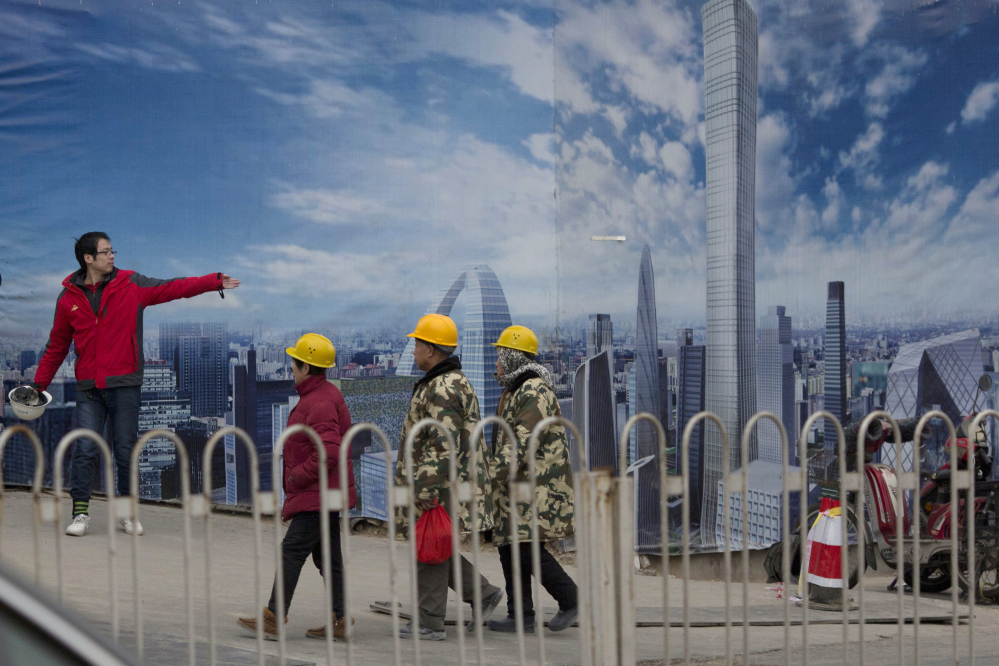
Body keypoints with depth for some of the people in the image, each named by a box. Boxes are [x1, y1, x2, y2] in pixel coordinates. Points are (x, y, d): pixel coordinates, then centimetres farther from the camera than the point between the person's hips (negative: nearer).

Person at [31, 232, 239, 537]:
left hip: (125, 385, 0)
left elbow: (174, 287, -4)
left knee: (126, 452, 5)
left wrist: (214, 281, -13)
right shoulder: (68, 298, 5)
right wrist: (40, 382, 11)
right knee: (85, 450, -4)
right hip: (89, 388, 1)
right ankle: (80, 514, 6)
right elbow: (56, 346, 13)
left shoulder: (131, 285, 1)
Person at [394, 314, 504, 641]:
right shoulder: (452, 382, 16)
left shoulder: (443, 389, -19)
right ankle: (483, 593, 19)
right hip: (440, 484, 10)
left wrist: (427, 489, -25)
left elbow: (444, 446, -25)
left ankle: (429, 624, 8)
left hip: (439, 489, -10)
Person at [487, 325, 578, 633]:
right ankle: (521, 616, 12)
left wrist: (494, 472, -28)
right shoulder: (514, 391, 19)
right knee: (509, 548, 7)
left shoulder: (535, 392, -15)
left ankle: (571, 600, 2)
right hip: (517, 485, 10)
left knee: (528, 548, -13)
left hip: (538, 486, -10)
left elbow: (523, 443, -24)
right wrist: (497, 472, 24)